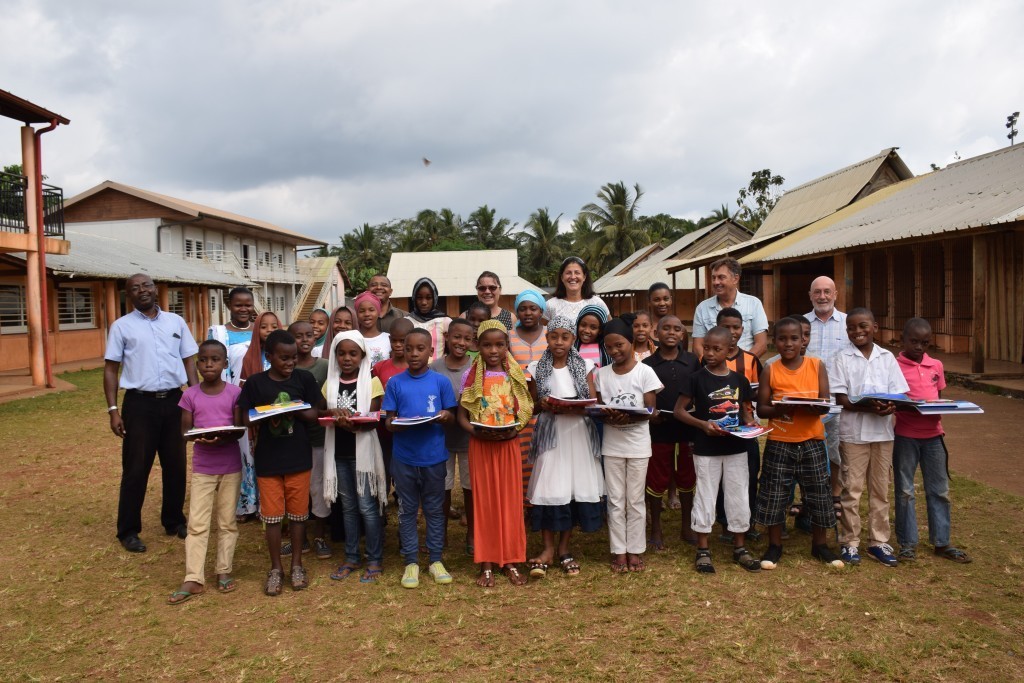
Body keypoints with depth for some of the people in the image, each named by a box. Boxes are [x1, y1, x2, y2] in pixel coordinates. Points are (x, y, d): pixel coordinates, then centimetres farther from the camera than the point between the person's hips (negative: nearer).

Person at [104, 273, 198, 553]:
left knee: (176, 466, 11)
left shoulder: (176, 322, 8)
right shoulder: (122, 326, 1)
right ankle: (128, 530, 16)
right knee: (136, 469, 3)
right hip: (139, 404, -3)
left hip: (174, 401, 3)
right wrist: (113, 409, -7)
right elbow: (110, 370, 1)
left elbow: (189, 362, 10)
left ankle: (174, 521, 26)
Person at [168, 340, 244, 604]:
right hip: (202, 468, 0)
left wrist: (222, 437, -25)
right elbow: (184, 430, -1)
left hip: (231, 466, 0)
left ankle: (224, 570, 22)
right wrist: (197, 436, -23)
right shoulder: (190, 395, -2)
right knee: (197, 524, 1)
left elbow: (240, 430, -5)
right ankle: (193, 579, 6)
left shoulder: (234, 393, -5)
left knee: (227, 522, 10)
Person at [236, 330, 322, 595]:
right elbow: (245, 418, -3)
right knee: (272, 515, 7)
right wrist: (267, 415, -22)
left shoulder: (304, 379, -1)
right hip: (267, 459, 0)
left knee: (298, 513, 10)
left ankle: (297, 564, 27)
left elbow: (315, 414, 0)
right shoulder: (255, 382, -3)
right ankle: (275, 568, 23)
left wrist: (296, 411, -20)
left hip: (298, 457, 1)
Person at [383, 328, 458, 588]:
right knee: (407, 510, 10)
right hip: (404, 458, 0)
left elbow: (450, 417, 3)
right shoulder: (395, 383, -1)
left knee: (434, 509, 12)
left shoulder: (441, 382, -2)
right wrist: (401, 423, -22)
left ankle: (436, 559, 25)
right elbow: (389, 422, 0)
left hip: (434, 457, 0)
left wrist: (444, 417, -20)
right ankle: (411, 562, 22)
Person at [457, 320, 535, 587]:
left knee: (510, 500, 6)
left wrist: (515, 429, -13)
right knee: (484, 501, 4)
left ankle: (511, 560, 18)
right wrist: (476, 431, -20)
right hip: (480, 444, -1)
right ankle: (487, 564, 14)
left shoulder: (515, 375, 3)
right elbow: (462, 415, -2)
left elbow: (524, 410, 6)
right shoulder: (472, 375, -2)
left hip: (509, 443, 1)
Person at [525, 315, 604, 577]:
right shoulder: (537, 369, 3)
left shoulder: (585, 367, 3)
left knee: (575, 486, 2)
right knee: (548, 488, -5)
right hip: (550, 434, 0)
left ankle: (564, 548, 17)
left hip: (578, 433, 1)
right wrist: (543, 405, -14)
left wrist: (573, 408, -20)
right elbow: (531, 406, 7)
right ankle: (548, 548, 9)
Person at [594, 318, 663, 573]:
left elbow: (649, 411, -8)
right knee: (615, 500, 8)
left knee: (635, 500, 7)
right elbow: (598, 408, 4)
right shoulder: (601, 374, 2)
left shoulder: (645, 372, -7)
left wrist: (630, 417, -26)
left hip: (638, 445, -2)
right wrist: (608, 416, -19)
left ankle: (635, 550, 20)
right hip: (612, 445, 2)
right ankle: (619, 551, 18)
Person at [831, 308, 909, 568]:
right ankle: (850, 542, 14)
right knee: (852, 489, 3)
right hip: (853, 432, -3)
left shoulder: (887, 357, 6)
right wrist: (868, 407, -23)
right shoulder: (842, 358, -2)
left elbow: (899, 394, 4)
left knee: (881, 489, 11)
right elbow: (841, 398, -7)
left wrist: (890, 407, -19)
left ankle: (878, 541, 22)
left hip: (883, 431, 3)